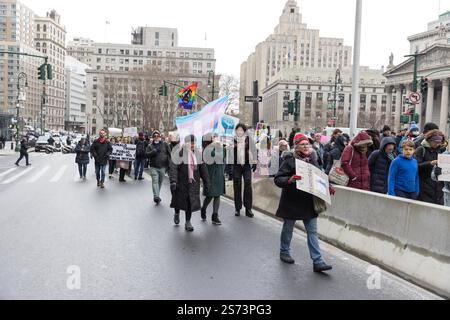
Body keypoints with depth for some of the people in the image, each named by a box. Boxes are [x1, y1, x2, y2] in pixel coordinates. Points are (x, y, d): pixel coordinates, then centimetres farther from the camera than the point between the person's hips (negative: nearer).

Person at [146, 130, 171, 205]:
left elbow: (169, 154, 3)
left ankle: (157, 196, 25)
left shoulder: (164, 144, 5)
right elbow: (147, 154, -4)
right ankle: (156, 196, -20)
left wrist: (169, 164, -4)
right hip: (153, 167, -1)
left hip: (163, 167, 1)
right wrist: (154, 151, -17)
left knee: (160, 181, 10)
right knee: (155, 181, -14)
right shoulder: (150, 146, 8)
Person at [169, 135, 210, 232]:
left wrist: (206, 183, 8)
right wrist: (173, 181, -23)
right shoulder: (179, 153, -9)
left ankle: (188, 222, 15)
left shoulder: (198, 154, 5)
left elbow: (203, 169, 9)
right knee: (179, 199, 10)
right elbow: (173, 167, -14)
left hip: (193, 183, 3)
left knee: (191, 202, 2)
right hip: (181, 182, -3)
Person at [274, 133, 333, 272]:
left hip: (309, 202, 5)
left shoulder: (313, 159, 6)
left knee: (312, 232, 4)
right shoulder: (290, 160, -12)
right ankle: (284, 252, 35)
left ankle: (318, 262, 8)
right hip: (292, 202, -5)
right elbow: (277, 179, -16)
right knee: (288, 228, 13)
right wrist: (289, 180, -34)